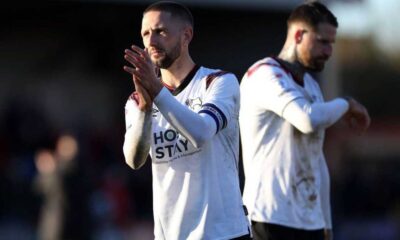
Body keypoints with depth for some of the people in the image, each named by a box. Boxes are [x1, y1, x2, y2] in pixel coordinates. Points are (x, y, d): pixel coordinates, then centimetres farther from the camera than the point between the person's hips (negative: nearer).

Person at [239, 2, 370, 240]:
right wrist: (346, 104, -8)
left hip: (310, 220, 9)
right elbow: (309, 119, -28)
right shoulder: (265, 74, -9)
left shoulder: (312, 86, 19)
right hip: (272, 218, -9)